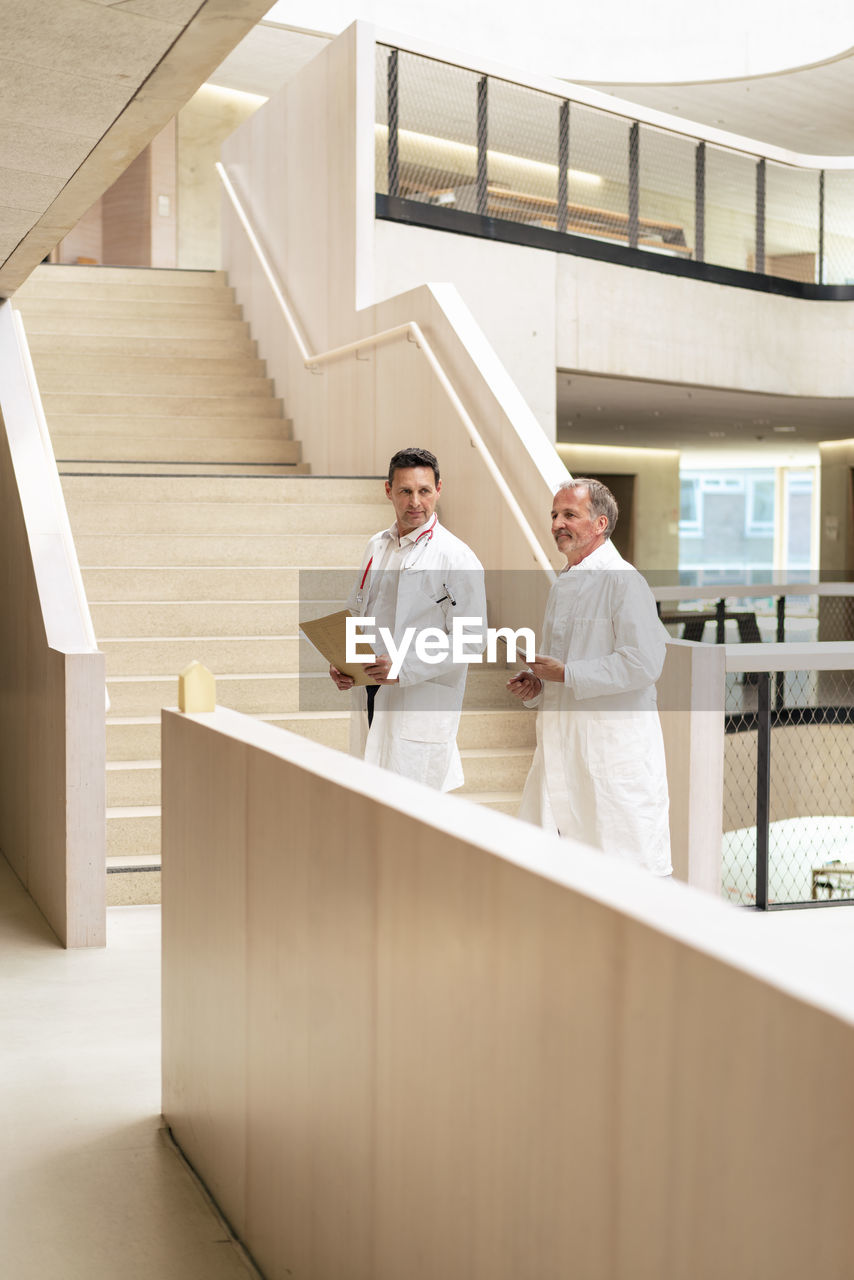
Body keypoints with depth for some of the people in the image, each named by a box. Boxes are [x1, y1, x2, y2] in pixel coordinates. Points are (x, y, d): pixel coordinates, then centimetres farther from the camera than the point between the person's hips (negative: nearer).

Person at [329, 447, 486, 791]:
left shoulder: (457, 558, -9)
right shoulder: (377, 546, 13)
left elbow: (471, 639, -14)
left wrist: (404, 667, -22)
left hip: (422, 703, -7)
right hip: (369, 696, 7)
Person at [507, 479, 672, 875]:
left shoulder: (622, 581, -11)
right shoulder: (563, 584, 16)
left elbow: (643, 664, -20)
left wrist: (566, 674, -17)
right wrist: (536, 684, 7)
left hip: (615, 742, -8)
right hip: (562, 740, 8)